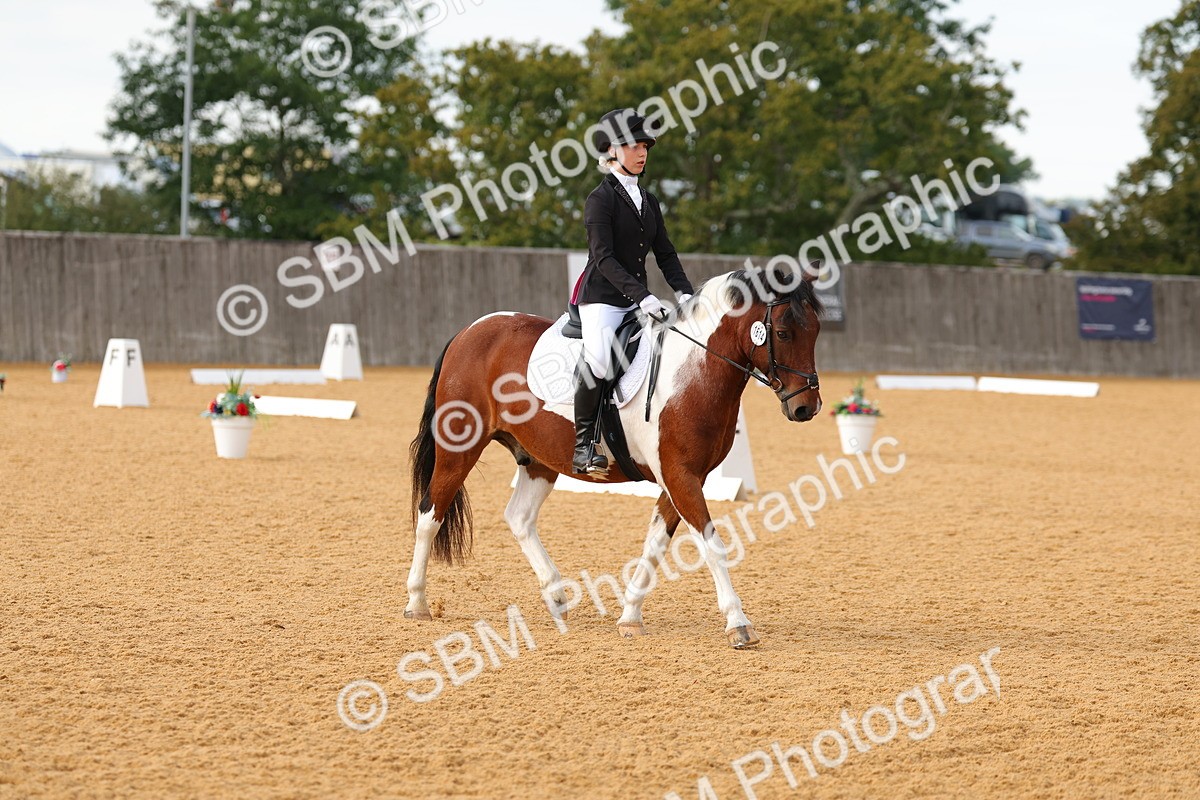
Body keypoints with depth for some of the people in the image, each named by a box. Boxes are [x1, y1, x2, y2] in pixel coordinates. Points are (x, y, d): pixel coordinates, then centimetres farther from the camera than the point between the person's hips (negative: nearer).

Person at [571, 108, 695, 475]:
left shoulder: (648, 201, 15)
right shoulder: (601, 199, -7)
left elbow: (665, 254, 14)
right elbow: (604, 258, -16)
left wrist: (684, 292, -4)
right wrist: (641, 295, -26)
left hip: (638, 301, 8)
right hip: (601, 297, -8)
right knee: (599, 361, -30)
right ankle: (583, 445, -20)